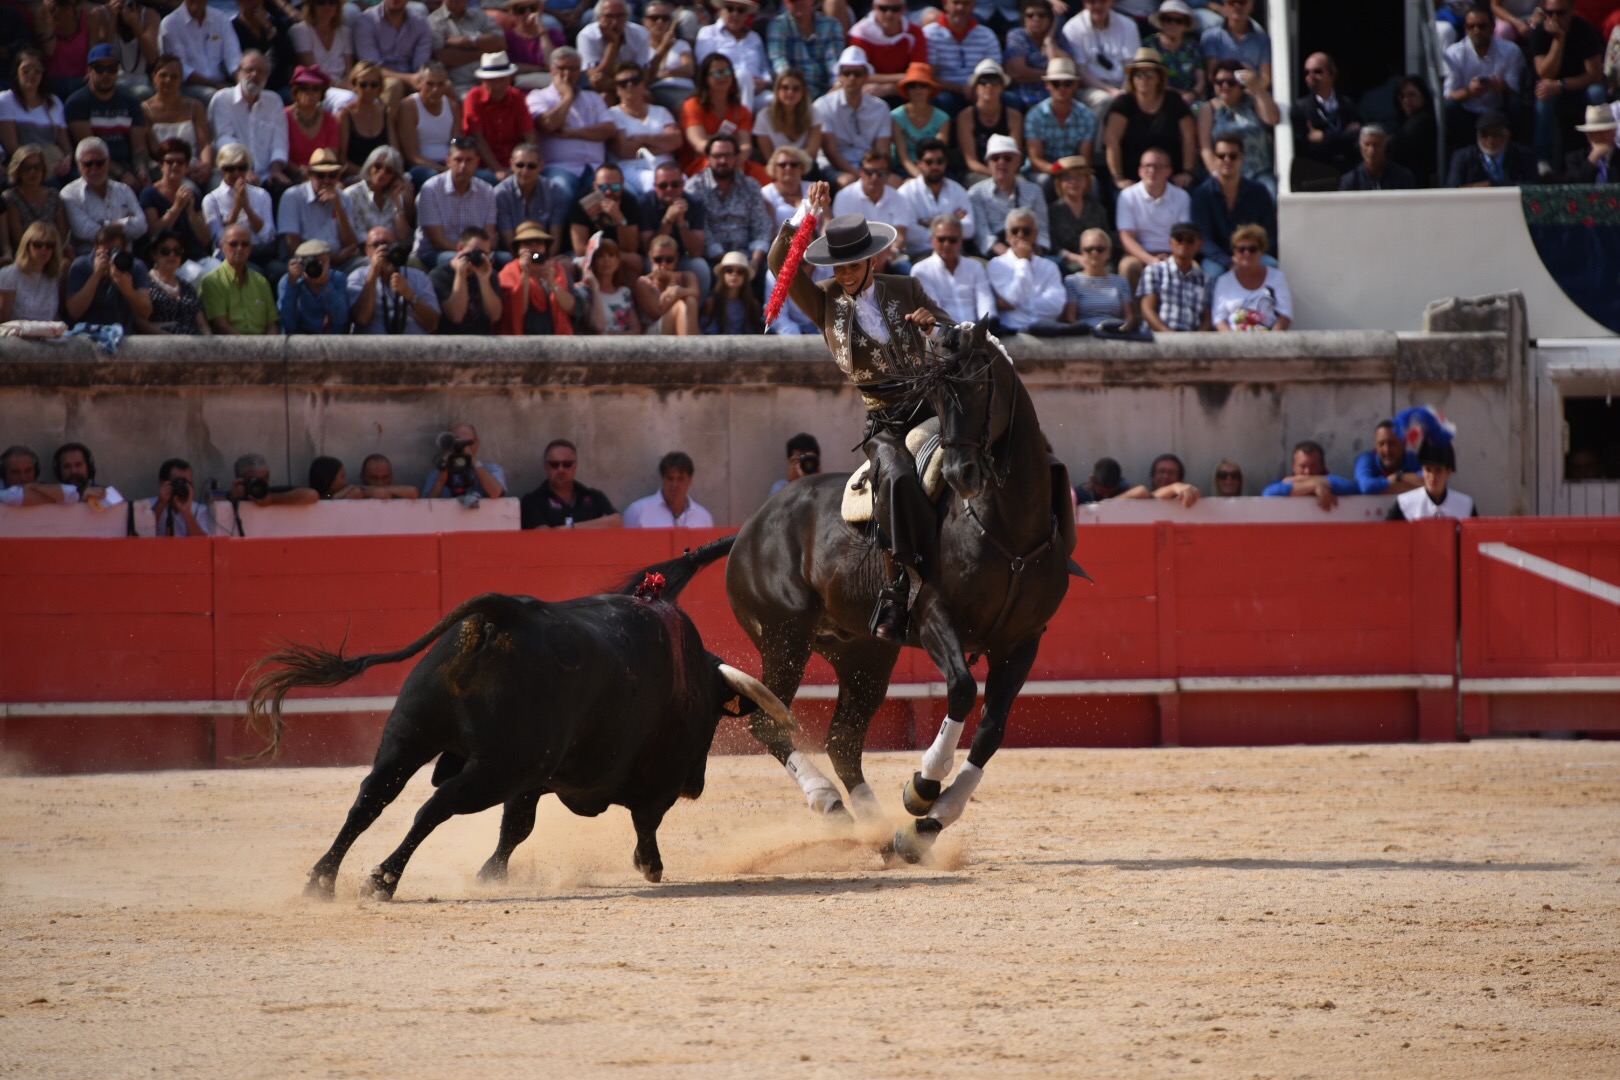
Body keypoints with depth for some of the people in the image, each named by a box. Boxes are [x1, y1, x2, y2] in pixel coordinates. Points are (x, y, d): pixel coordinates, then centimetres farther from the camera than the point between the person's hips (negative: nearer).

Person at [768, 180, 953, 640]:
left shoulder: (905, 290, 9)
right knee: (896, 477, -32)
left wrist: (933, 322, -10)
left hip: (928, 406, 2)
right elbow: (780, 263, -6)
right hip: (883, 420, -2)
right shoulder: (825, 303, 8)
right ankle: (897, 590, -32)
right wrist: (808, 215, -14)